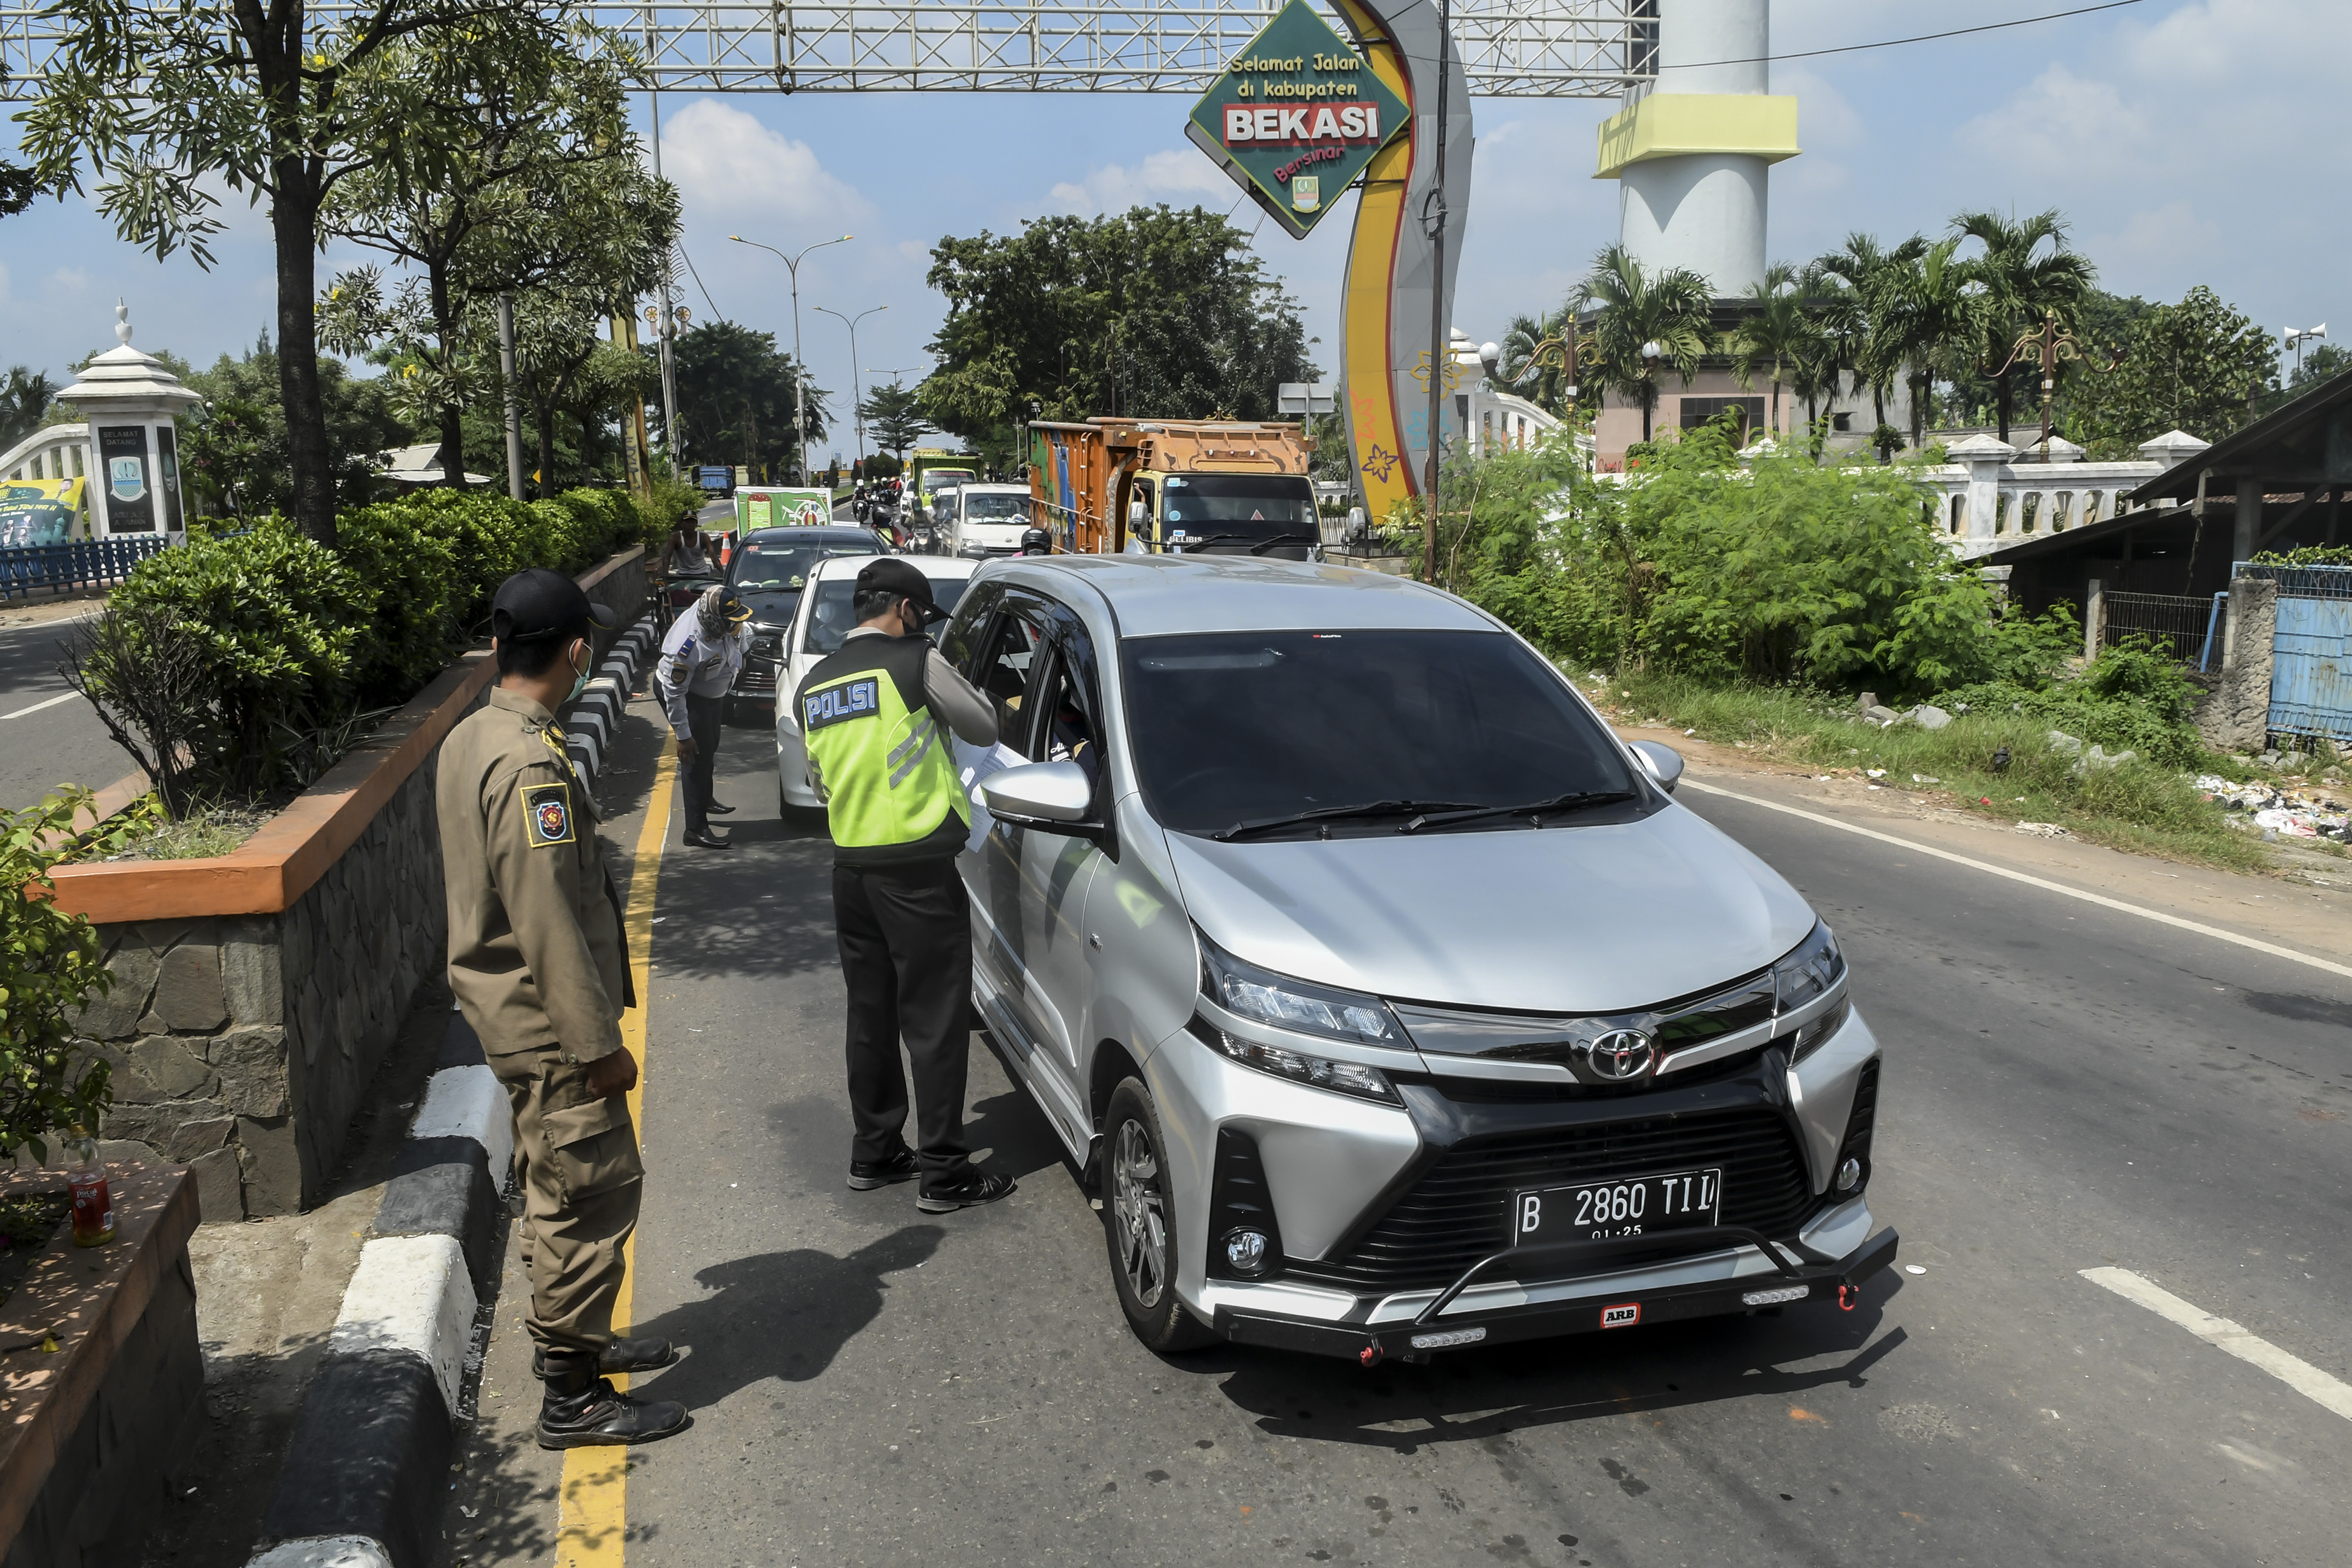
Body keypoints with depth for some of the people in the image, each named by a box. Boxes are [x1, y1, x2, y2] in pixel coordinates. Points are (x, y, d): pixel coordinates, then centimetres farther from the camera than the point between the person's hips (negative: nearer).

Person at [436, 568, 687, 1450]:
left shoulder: (470, 738, 8)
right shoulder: (530, 764, -24)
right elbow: (548, 922, -26)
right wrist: (600, 1042, -20)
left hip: (512, 1015, 10)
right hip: (550, 1026, -10)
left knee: (558, 1190, 22)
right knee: (593, 1195, -1)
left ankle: (570, 1336, 38)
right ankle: (573, 1398, 9)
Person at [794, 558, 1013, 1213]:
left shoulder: (814, 683, 12)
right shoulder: (916, 661, -9)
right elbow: (985, 728, 2)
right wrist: (945, 679, 16)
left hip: (850, 866, 7)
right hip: (918, 868, -7)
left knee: (871, 1014, 17)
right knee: (935, 1020, 0)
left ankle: (874, 1152, 26)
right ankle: (944, 1172, 5)